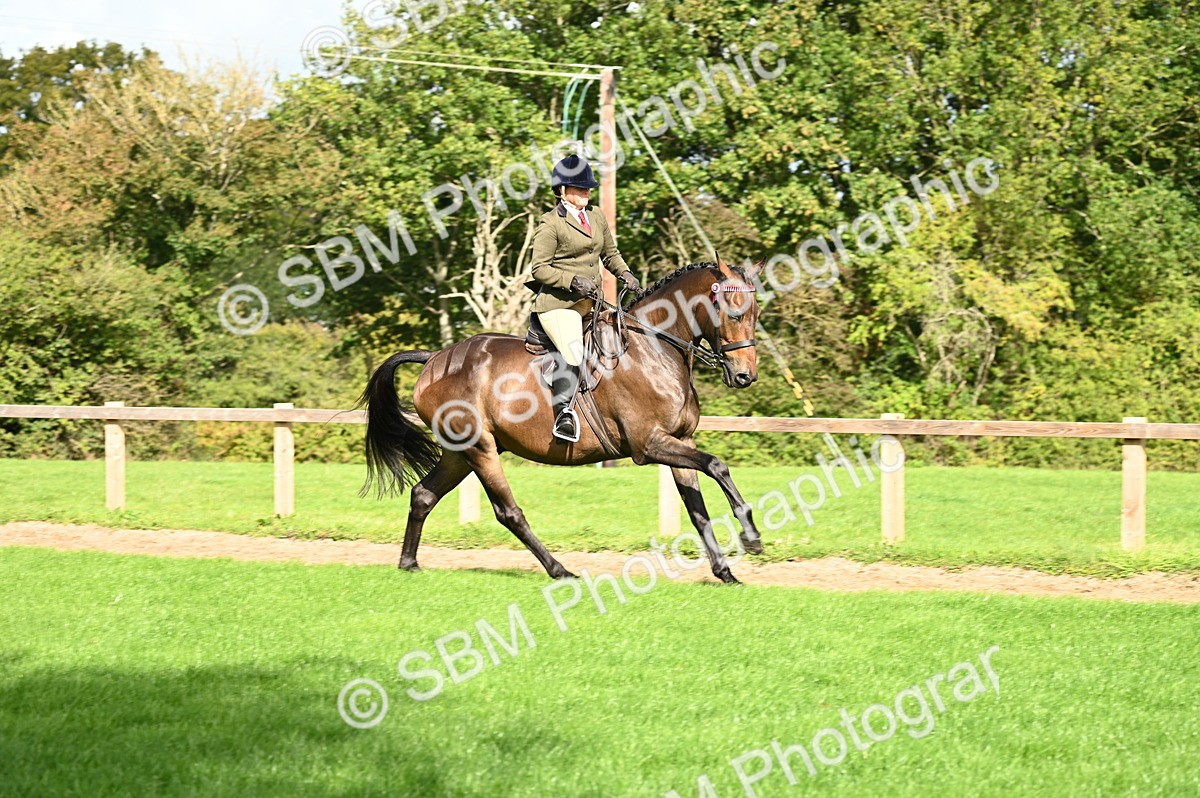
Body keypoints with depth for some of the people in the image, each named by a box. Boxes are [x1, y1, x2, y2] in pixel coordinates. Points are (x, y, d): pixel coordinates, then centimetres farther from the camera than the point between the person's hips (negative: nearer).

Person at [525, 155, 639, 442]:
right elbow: (540, 269, -8)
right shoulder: (551, 224, -5)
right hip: (558, 303, -9)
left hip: (591, 301, 9)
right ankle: (564, 413, -30)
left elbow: (610, 254, 27)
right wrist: (574, 281, -19)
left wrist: (625, 274, 7)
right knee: (572, 351, -26)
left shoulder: (597, 219, 16)